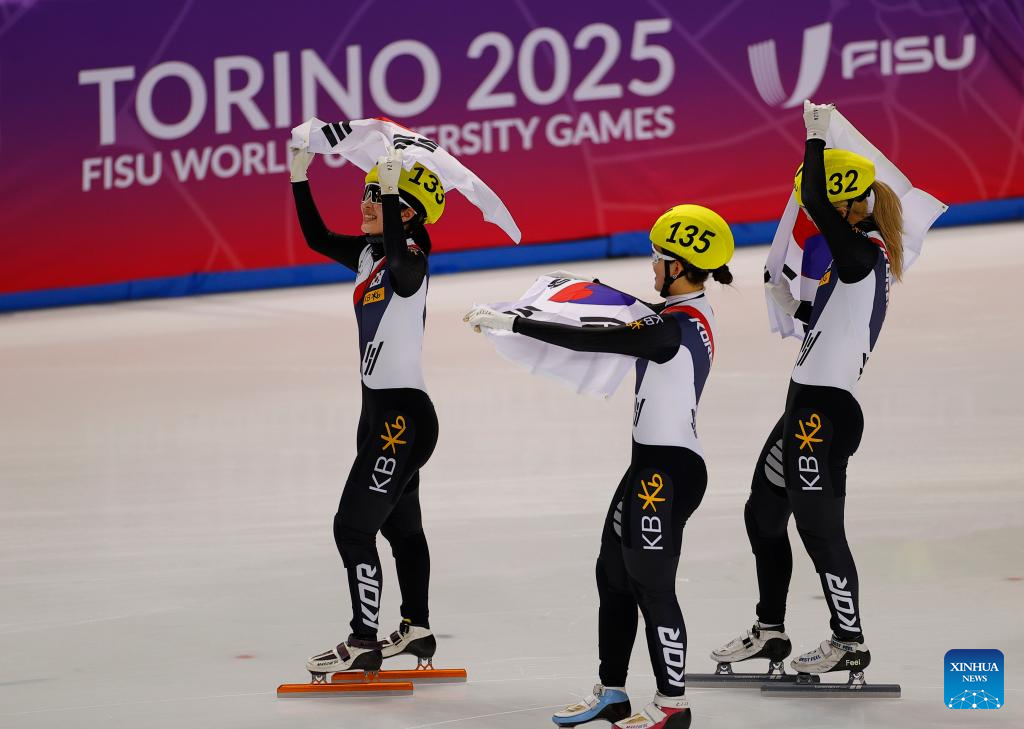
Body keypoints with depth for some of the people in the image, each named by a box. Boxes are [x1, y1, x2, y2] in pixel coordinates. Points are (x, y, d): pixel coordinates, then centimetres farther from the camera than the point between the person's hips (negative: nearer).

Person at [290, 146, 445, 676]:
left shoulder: (410, 259, -17)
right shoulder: (368, 253, 8)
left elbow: (399, 263, -40)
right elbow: (318, 238, 14)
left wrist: (390, 186, -45)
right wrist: (300, 176, 5)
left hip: (403, 415, -10)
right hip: (381, 410, 10)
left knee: (353, 526, -8)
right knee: (401, 525, 18)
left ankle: (364, 642, -2)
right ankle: (416, 631, 29)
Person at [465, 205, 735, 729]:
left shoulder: (676, 326, -22)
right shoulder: (689, 314, 9)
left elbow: (592, 341, -24)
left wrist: (510, 323, -20)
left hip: (668, 471, -10)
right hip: (653, 465, 10)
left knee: (652, 587, 0)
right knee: (613, 575, 16)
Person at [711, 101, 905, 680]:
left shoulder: (864, 251, -14)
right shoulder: (862, 260, 14)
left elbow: (814, 203, -27)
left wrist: (816, 136, -16)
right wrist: (788, 300, 16)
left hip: (826, 410, -10)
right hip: (809, 405, 10)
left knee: (818, 524, -4)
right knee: (763, 513, 16)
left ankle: (850, 643, 5)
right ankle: (770, 632, 24)